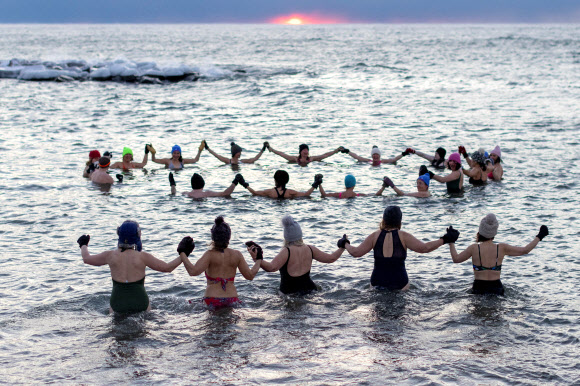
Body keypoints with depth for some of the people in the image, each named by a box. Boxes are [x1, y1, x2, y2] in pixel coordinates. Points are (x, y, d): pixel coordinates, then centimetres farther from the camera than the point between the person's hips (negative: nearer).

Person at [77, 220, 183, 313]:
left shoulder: (111, 255, 3)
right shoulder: (142, 257, -4)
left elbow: (86, 258, 19)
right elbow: (168, 267, 1)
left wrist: (83, 245, 39)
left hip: (118, 306, 1)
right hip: (140, 303, -1)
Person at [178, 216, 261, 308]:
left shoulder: (210, 255, -9)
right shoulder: (237, 255, 2)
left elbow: (193, 271, -19)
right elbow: (250, 275, 8)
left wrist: (182, 253, -8)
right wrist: (258, 260, 24)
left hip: (212, 301, -3)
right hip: (232, 299, 4)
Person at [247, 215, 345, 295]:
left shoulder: (287, 252, -12)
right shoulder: (310, 250, 4)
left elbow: (271, 267, -28)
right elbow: (331, 258, 14)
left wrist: (256, 258, -32)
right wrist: (342, 248, 30)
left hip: (290, 292, -4)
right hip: (309, 289, 5)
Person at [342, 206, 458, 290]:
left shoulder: (375, 236, 5)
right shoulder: (403, 236, -2)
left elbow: (356, 252, 5)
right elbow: (424, 248, -8)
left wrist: (345, 244, 25)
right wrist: (444, 240, 0)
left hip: (377, 283, 2)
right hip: (399, 284, -2)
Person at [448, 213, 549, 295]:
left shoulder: (474, 248, -2)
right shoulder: (502, 248, 2)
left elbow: (456, 259, 9)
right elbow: (525, 250, 11)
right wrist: (539, 237, 22)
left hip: (479, 288, -1)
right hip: (496, 288, 1)